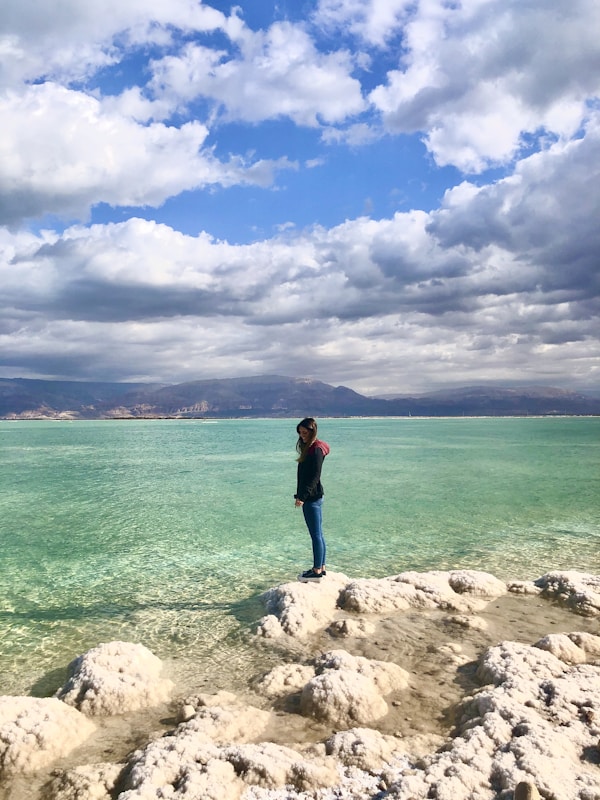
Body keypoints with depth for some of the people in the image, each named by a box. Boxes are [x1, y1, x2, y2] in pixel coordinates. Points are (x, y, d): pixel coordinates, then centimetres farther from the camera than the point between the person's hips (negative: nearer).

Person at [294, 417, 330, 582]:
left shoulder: (316, 450, -15)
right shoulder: (309, 448, 15)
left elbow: (315, 476, -21)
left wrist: (303, 496, -24)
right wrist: (301, 495, 15)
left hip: (312, 497, -10)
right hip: (312, 497, 10)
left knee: (316, 534, -4)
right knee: (318, 534, 14)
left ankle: (317, 571, 1)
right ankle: (321, 568, 22)